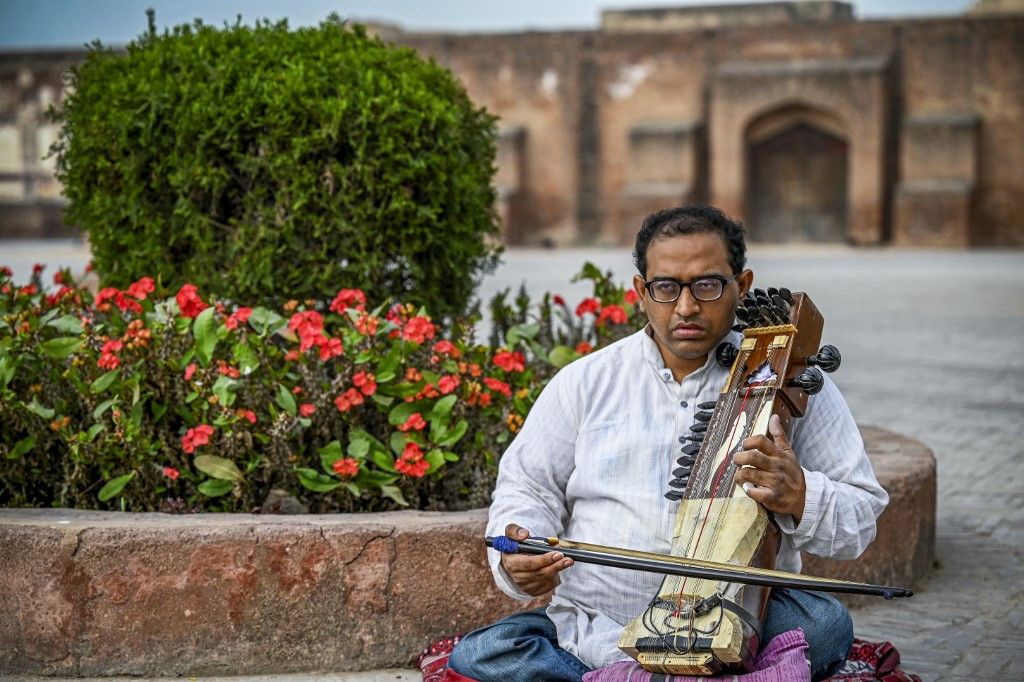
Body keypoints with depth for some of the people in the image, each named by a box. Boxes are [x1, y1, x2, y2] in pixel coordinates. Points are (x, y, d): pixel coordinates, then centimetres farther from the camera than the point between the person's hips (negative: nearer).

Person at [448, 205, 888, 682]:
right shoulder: (586, 382, 9)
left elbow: (862, 514, 4)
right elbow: (527, 488, 12)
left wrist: (801, 498, -20)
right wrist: (518, 551, -12)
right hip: (593, 631, 1)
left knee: (823, 623, -32)